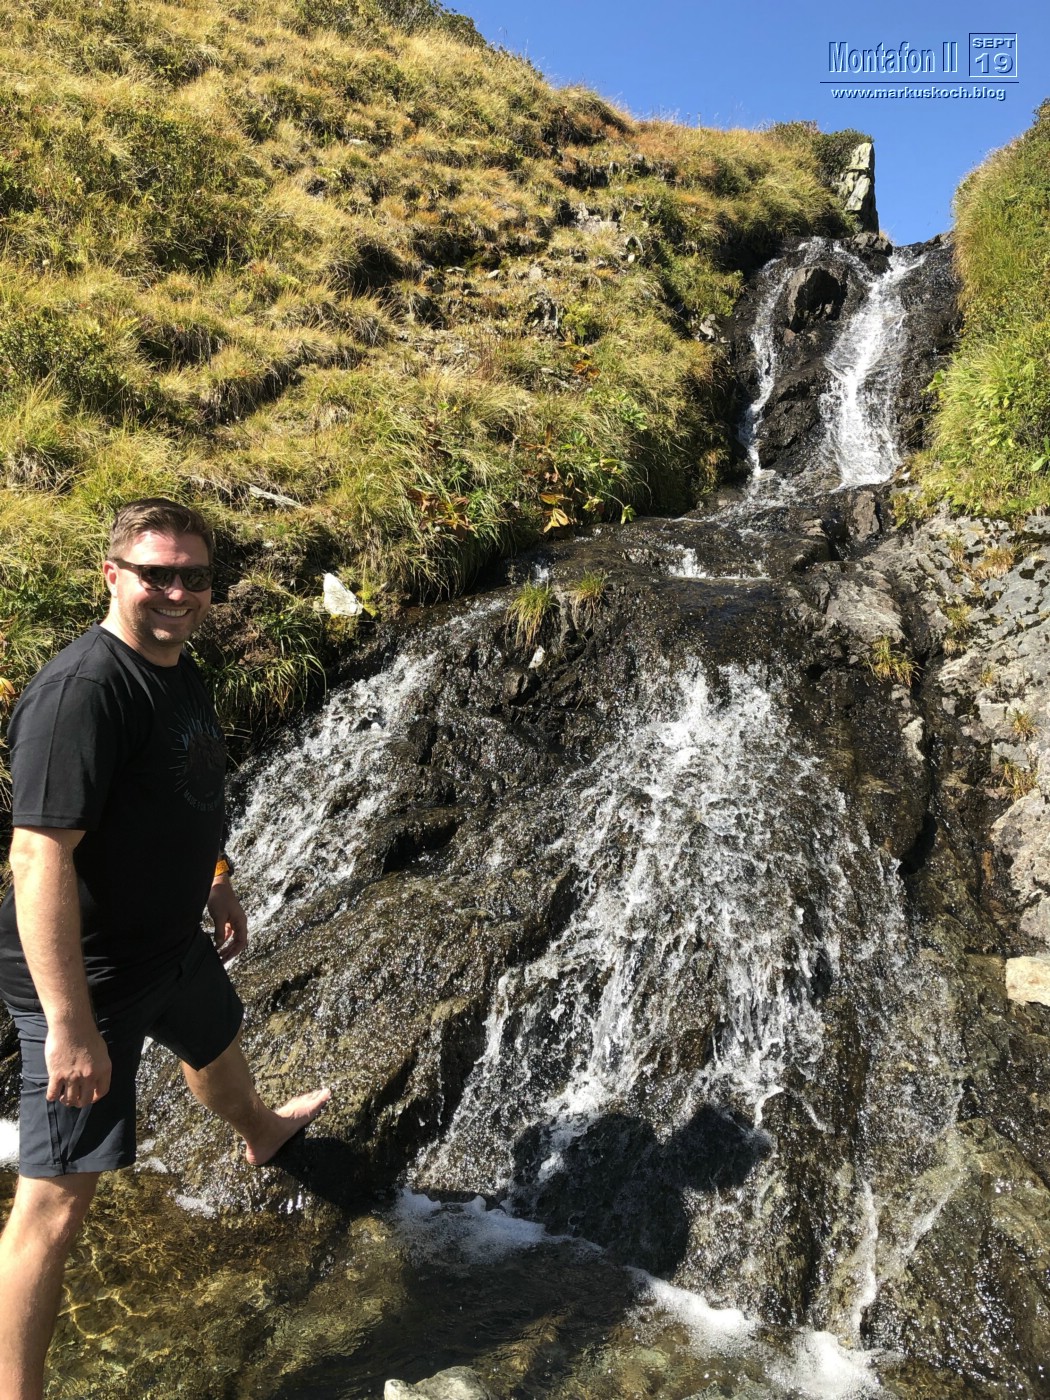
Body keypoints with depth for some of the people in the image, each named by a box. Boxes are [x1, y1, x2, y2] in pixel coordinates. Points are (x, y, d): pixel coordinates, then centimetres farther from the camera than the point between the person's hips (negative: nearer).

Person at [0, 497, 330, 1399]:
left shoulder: (178, 670, 1)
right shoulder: (82, 690, -29)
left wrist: (215, 883, 23)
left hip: (173, 941, 10)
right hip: (88, 974, -10)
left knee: (216, 1044, 35)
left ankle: (263, 1134, 68)